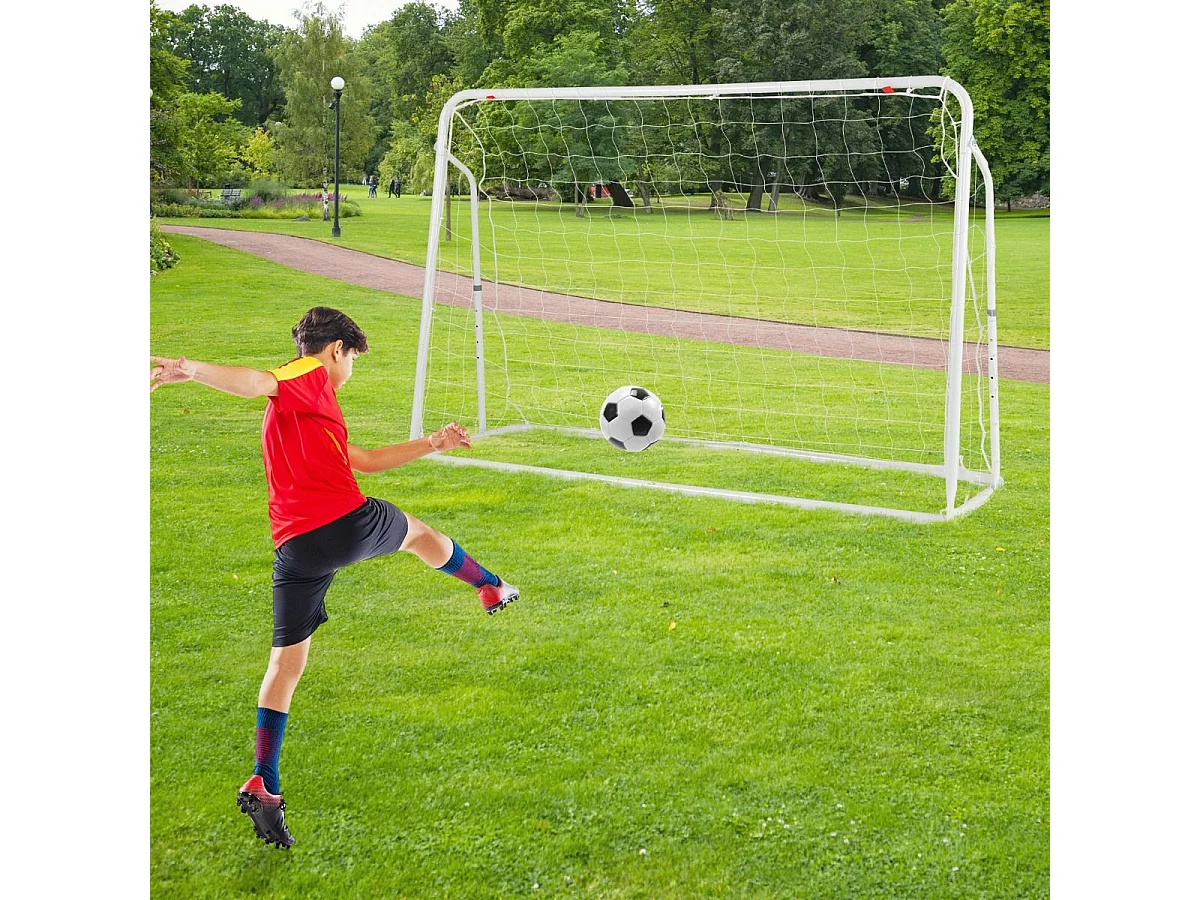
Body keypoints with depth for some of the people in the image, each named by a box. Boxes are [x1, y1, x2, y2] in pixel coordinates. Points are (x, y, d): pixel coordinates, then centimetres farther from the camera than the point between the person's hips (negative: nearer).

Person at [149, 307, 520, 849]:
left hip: (296, 550, 7)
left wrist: (431, 445, 41)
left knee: (286, 663, 7)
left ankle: (263, 785, 0)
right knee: (419, 532, 26)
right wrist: (190, 370, -39)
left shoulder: (306, 408, 27)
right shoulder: (310, 377, 0)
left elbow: (362, 460, 36)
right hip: (350, 523, -7)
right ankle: (491, 588, 52)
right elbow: (258, 382, -22)